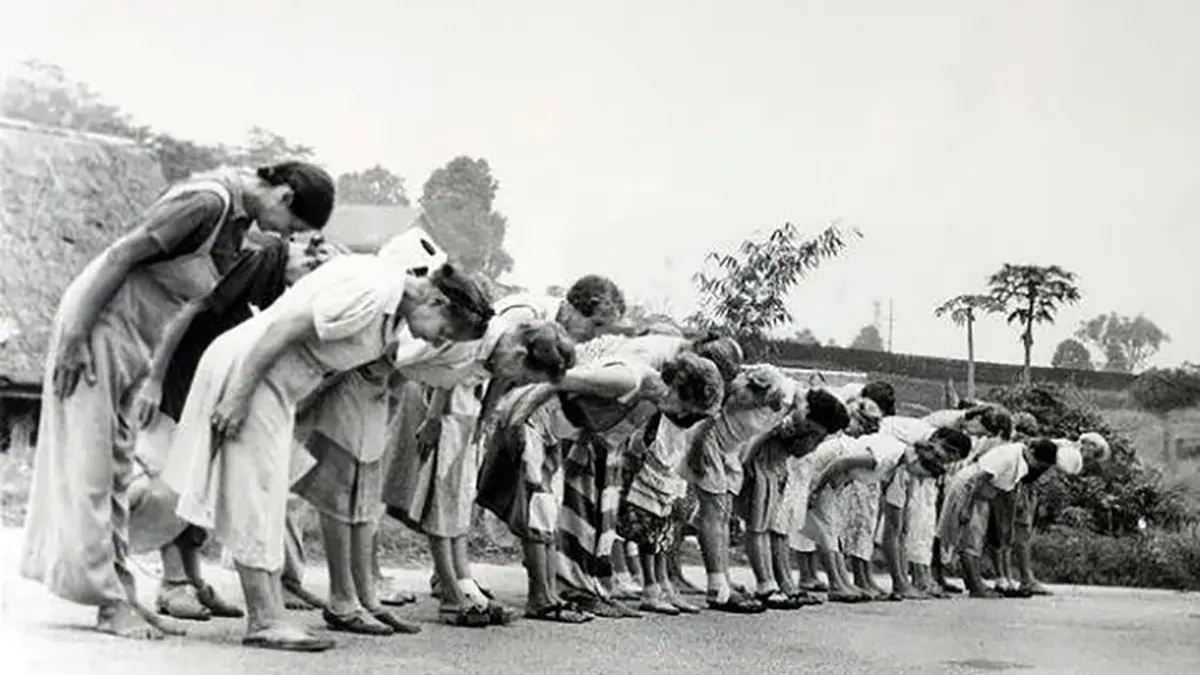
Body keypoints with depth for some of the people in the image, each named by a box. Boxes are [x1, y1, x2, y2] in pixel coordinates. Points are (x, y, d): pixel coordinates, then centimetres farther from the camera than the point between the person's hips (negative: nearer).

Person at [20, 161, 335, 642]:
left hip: (130, 339, 10)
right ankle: (109, 603, -3)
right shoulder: (207, 201, -20)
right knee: (87, 466, -5)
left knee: (115, 467, 10)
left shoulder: (238, 214, 7)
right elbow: (121, 255, -22)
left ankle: (120, 593, 14)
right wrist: (74, 337, -22)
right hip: (97, 325, -10)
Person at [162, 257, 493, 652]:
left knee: (266, 499, 11)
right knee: (254, 499, -6)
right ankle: (265, 621, -2)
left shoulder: (397, 315, 6)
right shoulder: (373, 290, -24)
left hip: (277, 388, 10)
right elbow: (284, 328, -26)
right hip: (246, 369, -10)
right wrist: (238, 397, -24)